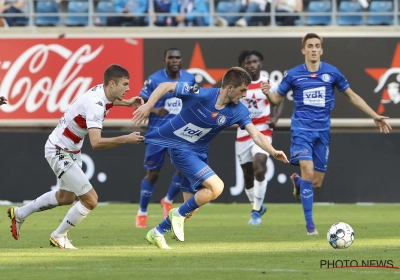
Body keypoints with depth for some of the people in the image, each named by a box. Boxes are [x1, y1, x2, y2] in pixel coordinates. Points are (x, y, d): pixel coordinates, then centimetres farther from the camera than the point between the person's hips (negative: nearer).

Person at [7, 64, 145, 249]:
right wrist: (125, 139, -42)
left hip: (71, 151, 10)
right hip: (59, 151, -10)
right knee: (90, 199, -11)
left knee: (66, 197, 27)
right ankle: (59, 236, 10)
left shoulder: (101, 90, -4)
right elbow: (96, 142, -42)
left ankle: (20, 214, 42)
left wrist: (127, 102, 12)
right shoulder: (95, 105, -31)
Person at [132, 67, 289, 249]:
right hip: (179, 148, -7)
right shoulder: (200, 95, -22)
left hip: (199, 152, 7)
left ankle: (156, 233, 28)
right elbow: (165, 86, -15)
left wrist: (273, 152, -30)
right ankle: (179, 214, -2)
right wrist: (148, 105, -28)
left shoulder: (238, 111, -8)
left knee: (191, 205, 9)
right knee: (216, 187, -21)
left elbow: (256, 135, -14)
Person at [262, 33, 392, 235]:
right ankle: (309, 223, -9)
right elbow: (277, 99, 6)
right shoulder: (293, 75, -3)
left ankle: (297, 181, 42)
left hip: (322, 130, 2)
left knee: (317, 183, 4)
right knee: (308, 171, -20)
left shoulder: (331, 73, -1)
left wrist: (375, 116, 5)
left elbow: (352, 96, 9)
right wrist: (267, 94, -19)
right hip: (302, 129, -2)